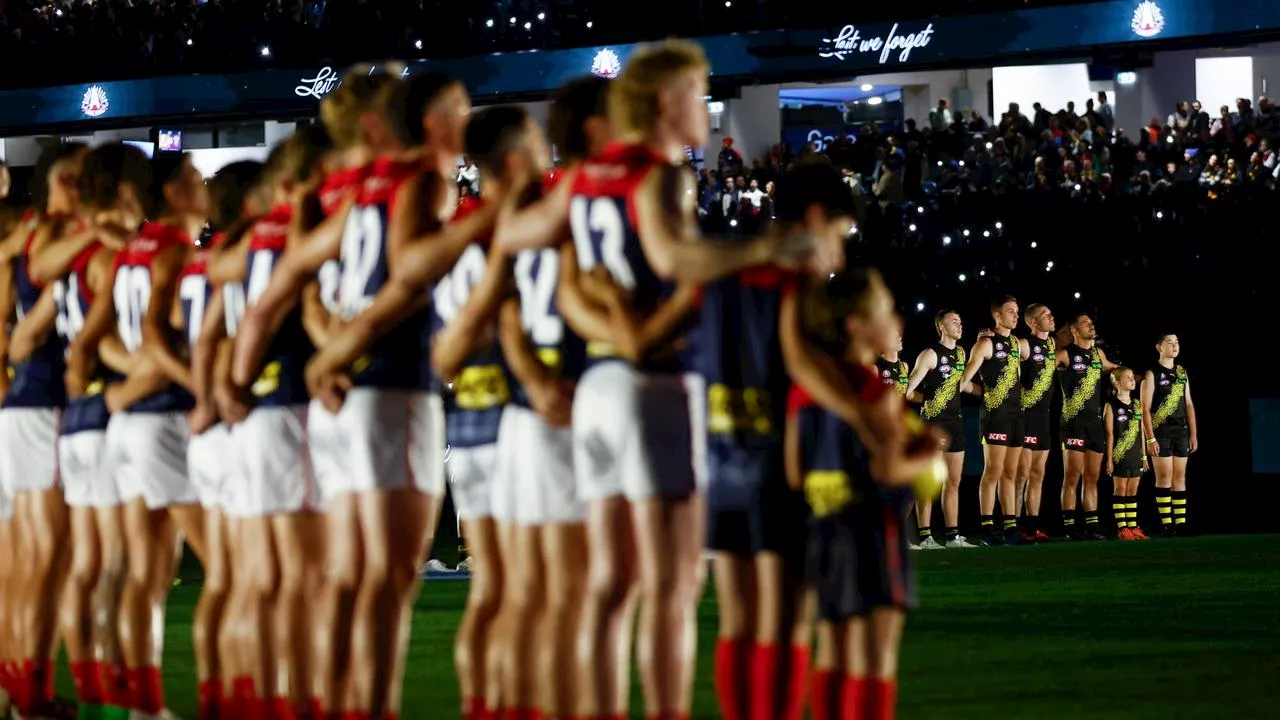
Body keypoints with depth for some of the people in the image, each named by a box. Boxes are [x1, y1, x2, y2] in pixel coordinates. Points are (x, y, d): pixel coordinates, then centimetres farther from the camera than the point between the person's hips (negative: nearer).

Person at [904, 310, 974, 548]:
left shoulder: (960, 353, 13)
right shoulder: (931, 354, -9)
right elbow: (908, 391, -11)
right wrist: (929, 399, -4)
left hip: (955, 421, 8)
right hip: (934, 421, -8)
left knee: (953, 482, 9)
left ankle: (953, 536, 13)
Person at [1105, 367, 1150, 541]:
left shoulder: (1137, 404, 12)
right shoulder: (1111, 405, -5)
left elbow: (1141, 432, 15)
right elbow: (1110, 434, -7)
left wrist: (1144, 456, 12)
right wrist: (1109, 459, -9)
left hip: (1136, 455, 5)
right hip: (1120, 454, -5)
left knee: (1132, 491, 7)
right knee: (1120, 489, -2)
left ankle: (1133, 527, 9)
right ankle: (1122, 528, -1)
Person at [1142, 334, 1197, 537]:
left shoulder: (1182, 373, 14)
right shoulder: (1152, 374, -3)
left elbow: (1189, 404, 15)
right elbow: (1146, 408, -7)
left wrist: (1193, 434, 9)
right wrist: (1150, 438, -14)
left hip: (1181, 431, 5)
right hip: (1161, 431, -5)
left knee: (1180, 477, 3)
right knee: (1165, 478, -7)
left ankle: (1180, 522, 3)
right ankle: (1166, 523, -6)